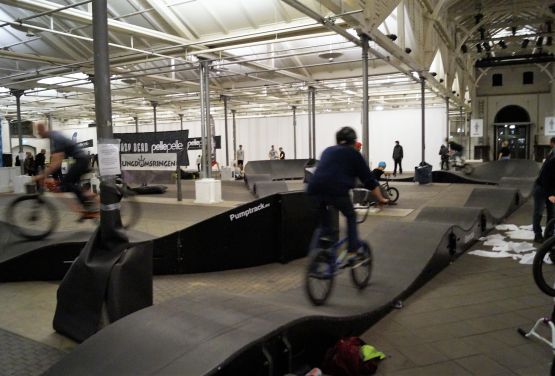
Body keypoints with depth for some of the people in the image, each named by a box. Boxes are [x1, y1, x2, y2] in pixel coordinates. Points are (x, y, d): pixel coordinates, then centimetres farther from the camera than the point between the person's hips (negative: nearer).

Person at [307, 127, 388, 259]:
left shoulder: (328, 150, 28)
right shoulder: (354, 154, 16)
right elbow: (368, 179, 16)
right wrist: (381, 198, 25)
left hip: (315, 188, 4)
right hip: (336, 190, -3)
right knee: (351, 216, 19)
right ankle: (352, 251, 15)